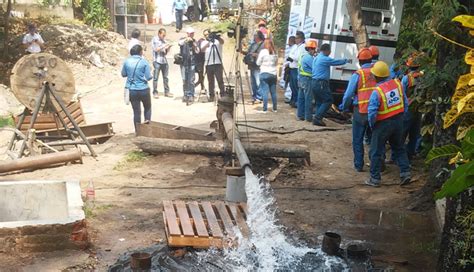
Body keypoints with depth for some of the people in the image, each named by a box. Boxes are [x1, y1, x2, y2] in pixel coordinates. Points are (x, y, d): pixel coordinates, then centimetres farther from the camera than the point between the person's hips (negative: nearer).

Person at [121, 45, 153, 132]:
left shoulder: (127, 61, -2)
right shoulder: (144, 62, -10)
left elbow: (123, 74, 9)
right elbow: (148, 77, -10)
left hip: (132, 90, 3)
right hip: (143, 90, -3)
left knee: (136, 111, 11)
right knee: (147, 108, 21)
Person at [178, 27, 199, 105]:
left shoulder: (194, 41, 10)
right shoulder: (183, 40, 5)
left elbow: (197, 51, 2)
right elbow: (179, 43, -18)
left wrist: (194, 44, -12)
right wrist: (186, 39, -34)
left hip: (192, 63, 0)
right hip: (184, 63, 0)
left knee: (191, 81, -5)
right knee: (185, 80, 6)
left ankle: (191, 96, -3)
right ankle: (185, 95, 18)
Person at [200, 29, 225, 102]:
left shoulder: (217, 40, 6)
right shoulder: (204, 42, 13)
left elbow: (222, 41, -17)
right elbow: (202, 49, -7)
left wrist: (217, 37, -37)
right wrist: (208, 41, -23)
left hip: (218, 63, -3)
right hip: (208, 64, 3)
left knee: (220, 80, -6)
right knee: (210, 81, 7)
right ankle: (212, 96, 13)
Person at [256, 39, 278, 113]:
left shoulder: (263, 52, -8)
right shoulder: (275, 52, 5)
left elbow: (258, 63, -1)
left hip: (264, 73, -4)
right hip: (273, 74, 4)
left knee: (265, 92, -3)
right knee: (273, 92, 12)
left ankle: (265, 109, -5)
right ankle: (274, 108, 18)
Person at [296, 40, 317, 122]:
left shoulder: (304, 56, 16)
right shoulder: (309, 57, -16)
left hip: (301, 78, 10)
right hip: (307, 79, -10)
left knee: (301, 98, 13)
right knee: (308, 99, -5)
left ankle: (300, 115, 18)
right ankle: (308, 117, -1)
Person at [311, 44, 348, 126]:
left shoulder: (316, 58, 18)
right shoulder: (325, 59, -11)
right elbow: (338, 62, -6)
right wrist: (345, 60, 13)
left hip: (313, 82, 9)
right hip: (321, 83, -9)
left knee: (319, 102, 13)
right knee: (328, 101, -3)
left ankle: (317, 119, 9)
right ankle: (318, 118, -9)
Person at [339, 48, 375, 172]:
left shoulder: (358, 74, -9)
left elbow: (348, 94, -8)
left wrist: (345, 108, 8)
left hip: (361, 111, -3)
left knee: (358, 140, 11)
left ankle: (358, 165, 14)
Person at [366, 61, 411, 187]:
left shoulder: (377, 92, -22)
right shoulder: (397, 83, -4)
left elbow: (372, 112, -21)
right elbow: (405, 102, 4)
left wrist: (372, 125, -4)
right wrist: (400, 116, 15)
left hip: (383, 124, -6)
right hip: (399, 121, 6)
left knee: (376, 151, 7)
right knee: (399, 148, 21)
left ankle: (375, 178, 13)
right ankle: (405, 173, 18)